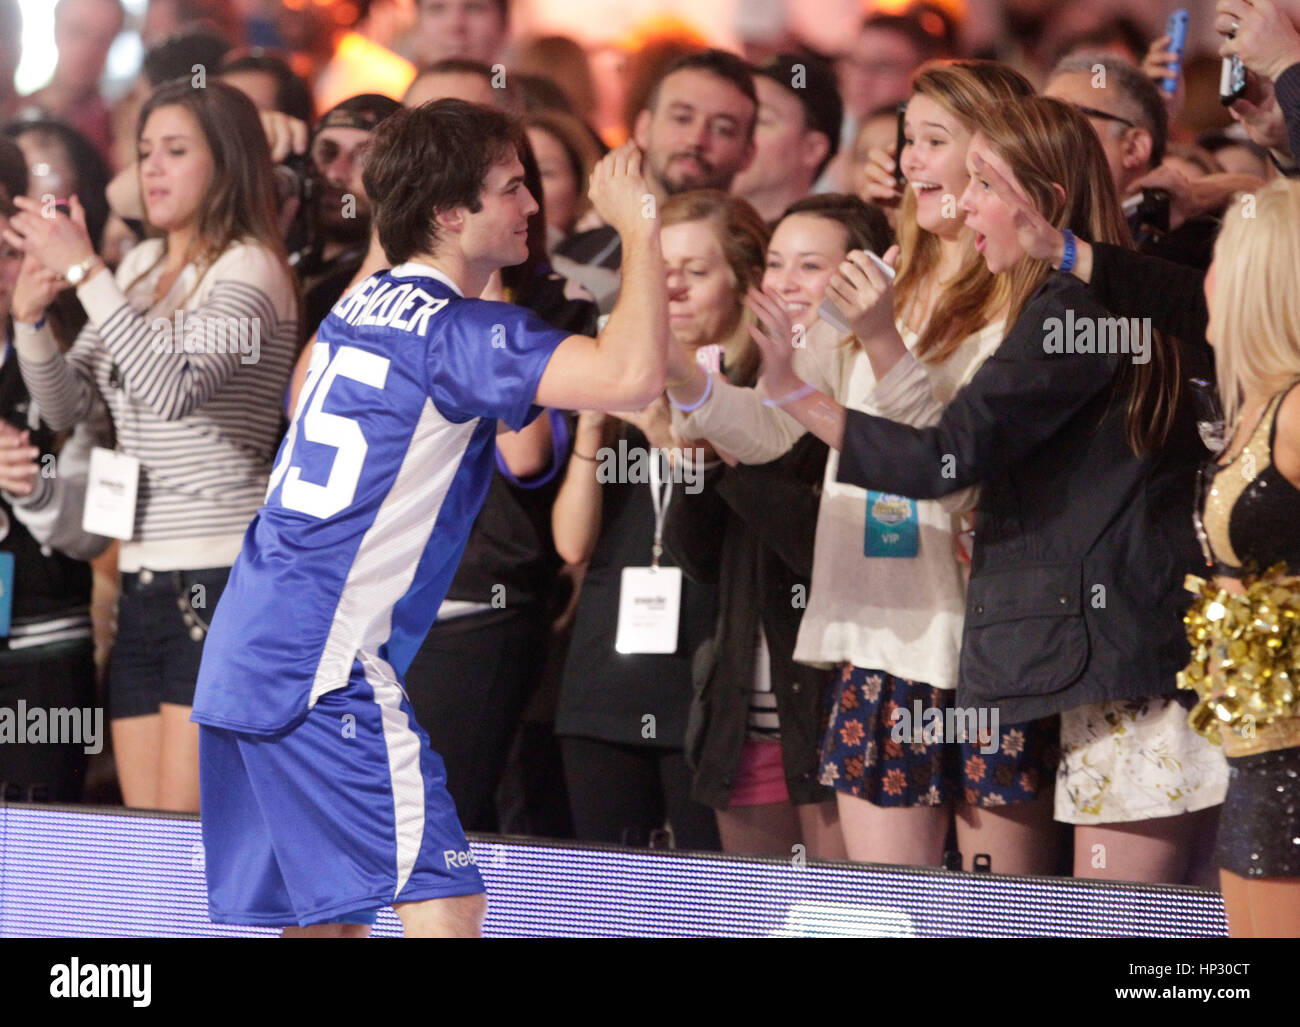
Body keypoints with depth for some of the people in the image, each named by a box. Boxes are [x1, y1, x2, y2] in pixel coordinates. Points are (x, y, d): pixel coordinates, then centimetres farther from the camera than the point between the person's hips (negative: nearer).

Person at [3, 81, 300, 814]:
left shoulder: (251, 271, -8)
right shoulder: (142, 267, 17)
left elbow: (176, 389, -24)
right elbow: (69, 405, 16)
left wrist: (87, 273, -23)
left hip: (223, 580, -8)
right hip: (145, 580, 8)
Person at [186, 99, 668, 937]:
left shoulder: (362, 305, 15)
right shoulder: (455, 331, -12)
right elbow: (632, 376, -26)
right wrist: (639, 226, -15)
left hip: (245, 648, 9)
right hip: (323, 669, -9)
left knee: (329, 917, 13)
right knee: (444, 905, -13)